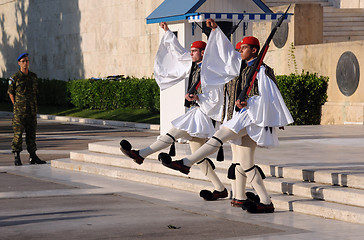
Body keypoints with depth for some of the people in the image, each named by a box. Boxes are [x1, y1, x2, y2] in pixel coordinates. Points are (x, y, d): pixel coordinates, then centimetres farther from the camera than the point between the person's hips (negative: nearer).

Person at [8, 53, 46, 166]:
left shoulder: (33, 77, 11)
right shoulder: (15, 78, -3)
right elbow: (11, 93, 3)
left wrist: (34, 107, 13)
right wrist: (16, 107, -2)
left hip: (32, 110, 5)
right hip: (20, 112, -4)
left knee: (31, 133, 7)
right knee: (18, 133, -6)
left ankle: (33, 156, 12)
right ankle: (17, 157, -1)